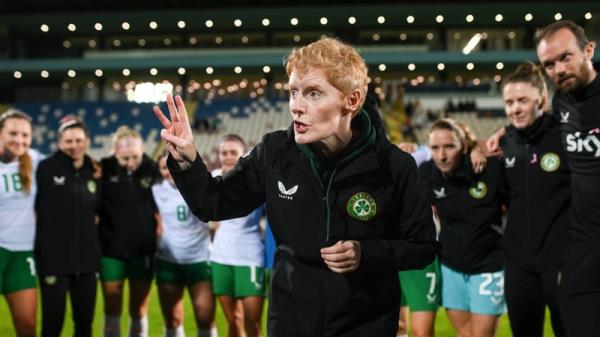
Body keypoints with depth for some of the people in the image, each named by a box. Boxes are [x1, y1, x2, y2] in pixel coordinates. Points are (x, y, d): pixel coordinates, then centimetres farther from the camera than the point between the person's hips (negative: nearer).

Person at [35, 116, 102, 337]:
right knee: (53, 318, -1)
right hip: (53, 255, -4)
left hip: (86, 255, 5)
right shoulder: (46, 168, -6)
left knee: (85, 318, 11)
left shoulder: (94, 172, 8)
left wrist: (98, 181, 5)